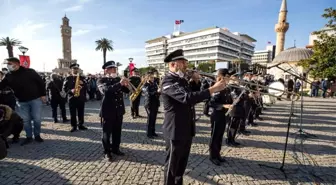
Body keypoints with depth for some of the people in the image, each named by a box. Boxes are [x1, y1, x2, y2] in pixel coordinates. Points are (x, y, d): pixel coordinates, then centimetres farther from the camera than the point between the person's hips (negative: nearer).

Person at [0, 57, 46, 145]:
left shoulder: (29, 72, -6)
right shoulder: (8, 76, 5)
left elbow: (41, 82, -4)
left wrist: (43, 95, -5)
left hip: (35, 99, -3)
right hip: (22, 102, 4)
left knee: (37, 119, 0)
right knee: (25, 120, 7)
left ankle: (37, 135, 18)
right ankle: (29, 137, 20)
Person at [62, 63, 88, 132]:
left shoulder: (82, 78, 10)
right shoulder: (68, 78, 3)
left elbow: (86, 87, 8)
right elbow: (64, 88, -1)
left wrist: (82, 84, -12)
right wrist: (71, 91, -18)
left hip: (81, 98, 2)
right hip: (72, 98, -2)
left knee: (81, 113, 8)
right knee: (73, 113, 4)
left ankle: (81, 125, 19)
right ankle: (73, 126, 15)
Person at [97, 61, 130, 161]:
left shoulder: (118, 79, 10)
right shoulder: (101, 81, -6)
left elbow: (126, 90, 6)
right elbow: (106, 90, -27)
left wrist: (126, 85, -17)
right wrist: (119, 84, -36)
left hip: (119, 110, 5)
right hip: (107, 110, -5)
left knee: (117, 132, 15)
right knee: (107, 133, 8)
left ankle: (115, 149, 32)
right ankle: (107, 152, 24)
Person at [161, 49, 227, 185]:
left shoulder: (182, 80, 11)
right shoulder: (168, 80, -19)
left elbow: (193, 96, 18)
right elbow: (187, 98, -34)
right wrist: (213, 89, -31)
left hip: (187, 129, 9)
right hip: (176, 131, -8)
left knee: (182, 164, 23)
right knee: (172, 165, 11)